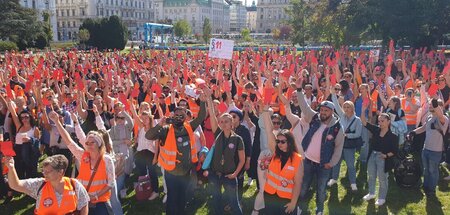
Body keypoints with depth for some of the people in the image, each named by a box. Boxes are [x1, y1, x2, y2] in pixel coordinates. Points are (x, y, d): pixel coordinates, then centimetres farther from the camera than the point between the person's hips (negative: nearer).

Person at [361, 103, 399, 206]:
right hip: (372, 155, 5)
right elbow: (365, 123, -8)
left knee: (382, 179, 8)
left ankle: (382, 198, 25)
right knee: (371, 176, 19)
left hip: (383, 158, -5)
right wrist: (363, 111, -21)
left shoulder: (393, 136, -12)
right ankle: (371, 193, 39)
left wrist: (386, 155, -26)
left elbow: (395, 151, -10)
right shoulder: (376, 130, -2)